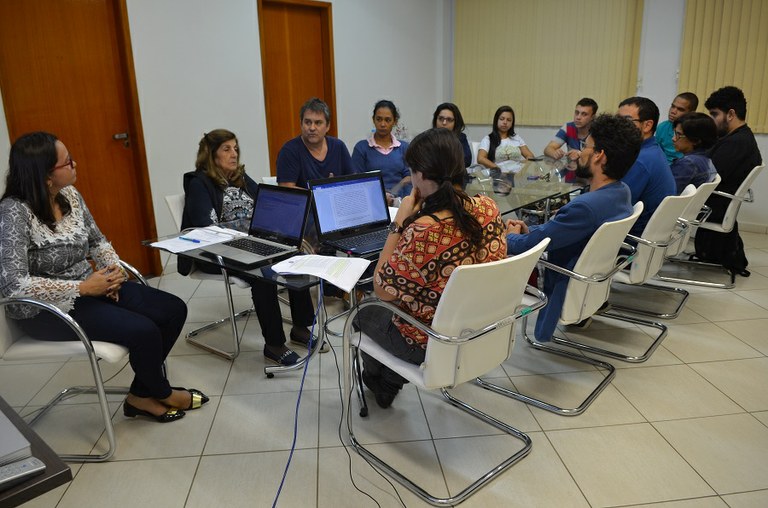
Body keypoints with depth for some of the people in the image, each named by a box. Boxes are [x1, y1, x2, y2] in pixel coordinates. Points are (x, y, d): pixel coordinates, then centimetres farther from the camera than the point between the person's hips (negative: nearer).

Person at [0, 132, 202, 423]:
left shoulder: (70, 195, 0)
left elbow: (97, 240, 12)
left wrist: (113, 267, -8)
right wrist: (83, 287, -26)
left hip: (89, 286, 8)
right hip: (46, 309, -8)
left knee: (174, 309, -5)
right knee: (143, 330, -24)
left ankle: (141, 396, 9)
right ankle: (162, 393, 8)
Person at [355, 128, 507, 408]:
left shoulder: (422, 231, -37)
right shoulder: (488, 207, -14)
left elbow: (381, 290, -22)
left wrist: (399, 222, -20)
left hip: (432, 345, -6)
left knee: (366, 314, 26)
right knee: (390, 309, 33)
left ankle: (375, 379, 57)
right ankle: (389, 384, 54)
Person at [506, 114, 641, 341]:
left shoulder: (586, 207, -32)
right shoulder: (622, 191, -3)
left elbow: (528, 245, -23)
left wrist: (510, 237, -2)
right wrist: (528, 230, 2)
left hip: (565, 294, -8)